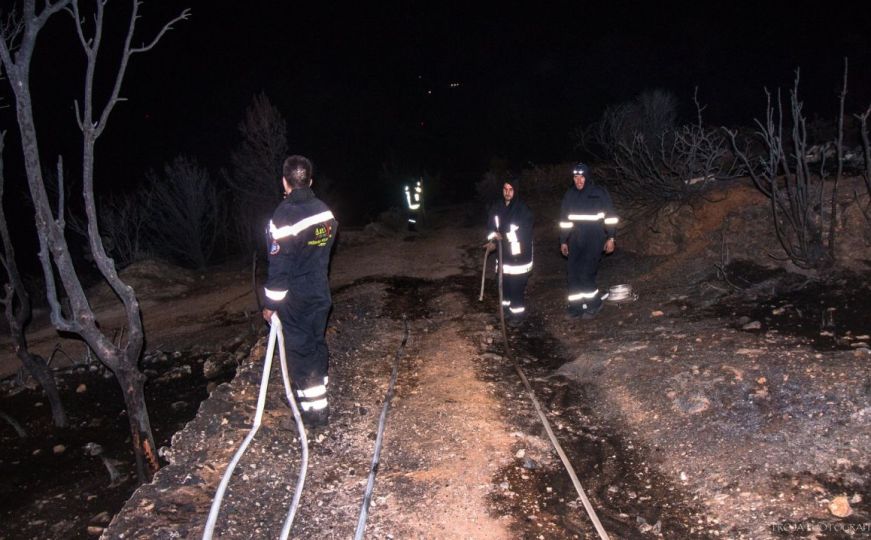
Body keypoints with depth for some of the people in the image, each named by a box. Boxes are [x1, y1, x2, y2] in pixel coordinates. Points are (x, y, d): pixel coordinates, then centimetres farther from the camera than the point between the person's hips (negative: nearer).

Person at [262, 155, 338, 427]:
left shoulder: (284, 216, -22)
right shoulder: (325, 211, -2)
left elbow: (278, 267, -20)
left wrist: (271, 304, -10)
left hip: (294, 300, -6)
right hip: (321, 294, 6)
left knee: (300, 351, 6)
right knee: (318, 344, 19)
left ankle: (314, 410, 15)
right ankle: (320, 401, 34)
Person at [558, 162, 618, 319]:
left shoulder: (599, 193, -5)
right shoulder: (569, 195, 6)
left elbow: (610, 217, -1)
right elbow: (564, 220, 12)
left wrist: (610, 238, -3)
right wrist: (563, 241, 12)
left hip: (595, 240, -4)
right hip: (576, 240, 5)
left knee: (586, 274, -11)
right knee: (574, 274, 4)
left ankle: (594, 304, 10)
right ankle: (575, 307, 15)